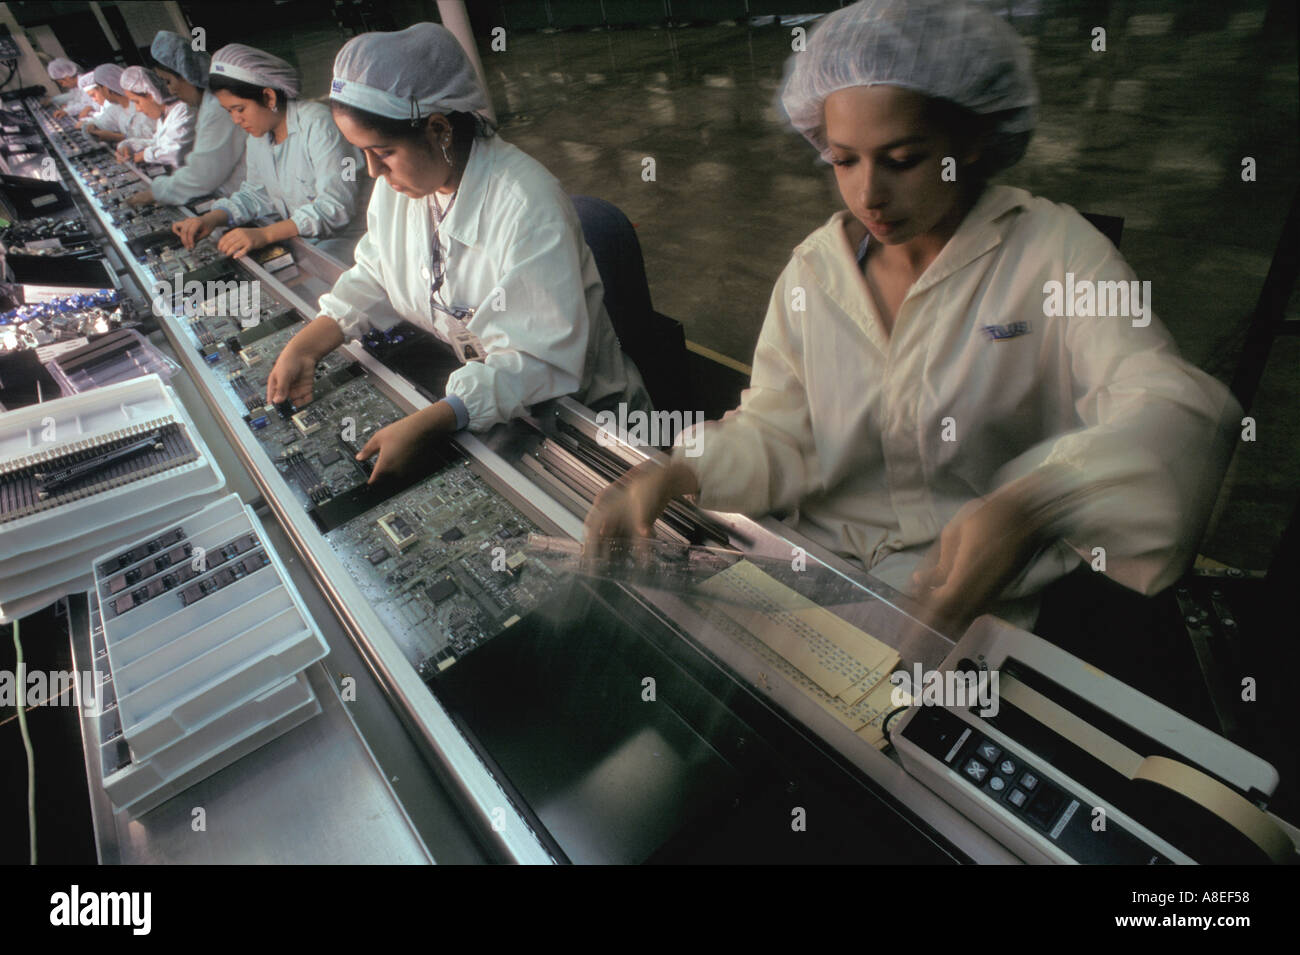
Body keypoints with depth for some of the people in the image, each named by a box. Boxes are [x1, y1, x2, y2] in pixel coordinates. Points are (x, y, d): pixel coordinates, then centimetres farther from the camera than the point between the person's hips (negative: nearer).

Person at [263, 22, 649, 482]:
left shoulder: (527, 206, -27)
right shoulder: (397, 182, -1)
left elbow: (537, 362, -31)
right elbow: (372, 276, 11)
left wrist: (422, 425, -38)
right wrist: (304, 346, -3)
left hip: (572, 404, -6)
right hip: (466, 382, 7)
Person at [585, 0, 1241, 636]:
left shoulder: (1054, 252, -5)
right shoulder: (813, 270, 6)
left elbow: (1168, 409, -18)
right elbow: (776, 432, 4)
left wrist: (1022, 509, -37)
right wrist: (678, 475, -16)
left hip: (976, 611, -3)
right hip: (819, 576, 4)